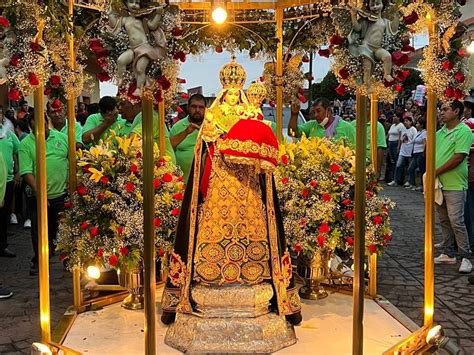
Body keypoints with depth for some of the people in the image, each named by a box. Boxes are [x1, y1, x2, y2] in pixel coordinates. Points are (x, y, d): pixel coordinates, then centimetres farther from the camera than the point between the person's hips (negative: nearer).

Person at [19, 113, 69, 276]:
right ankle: (38, 261, 22)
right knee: (39, 231, 5)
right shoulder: (25, 144, -5)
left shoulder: (62, 137, 2)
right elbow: (26, 172, -12)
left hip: (62, 193, 1)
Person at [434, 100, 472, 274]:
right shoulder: (440, 132, 14)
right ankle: (448, 254, 22)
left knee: (456, 221, -7)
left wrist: (436, 172, -14)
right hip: (439, 184, 8)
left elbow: (458, 158, -18)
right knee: (444, 220, 13)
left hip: (454, 185, -8)